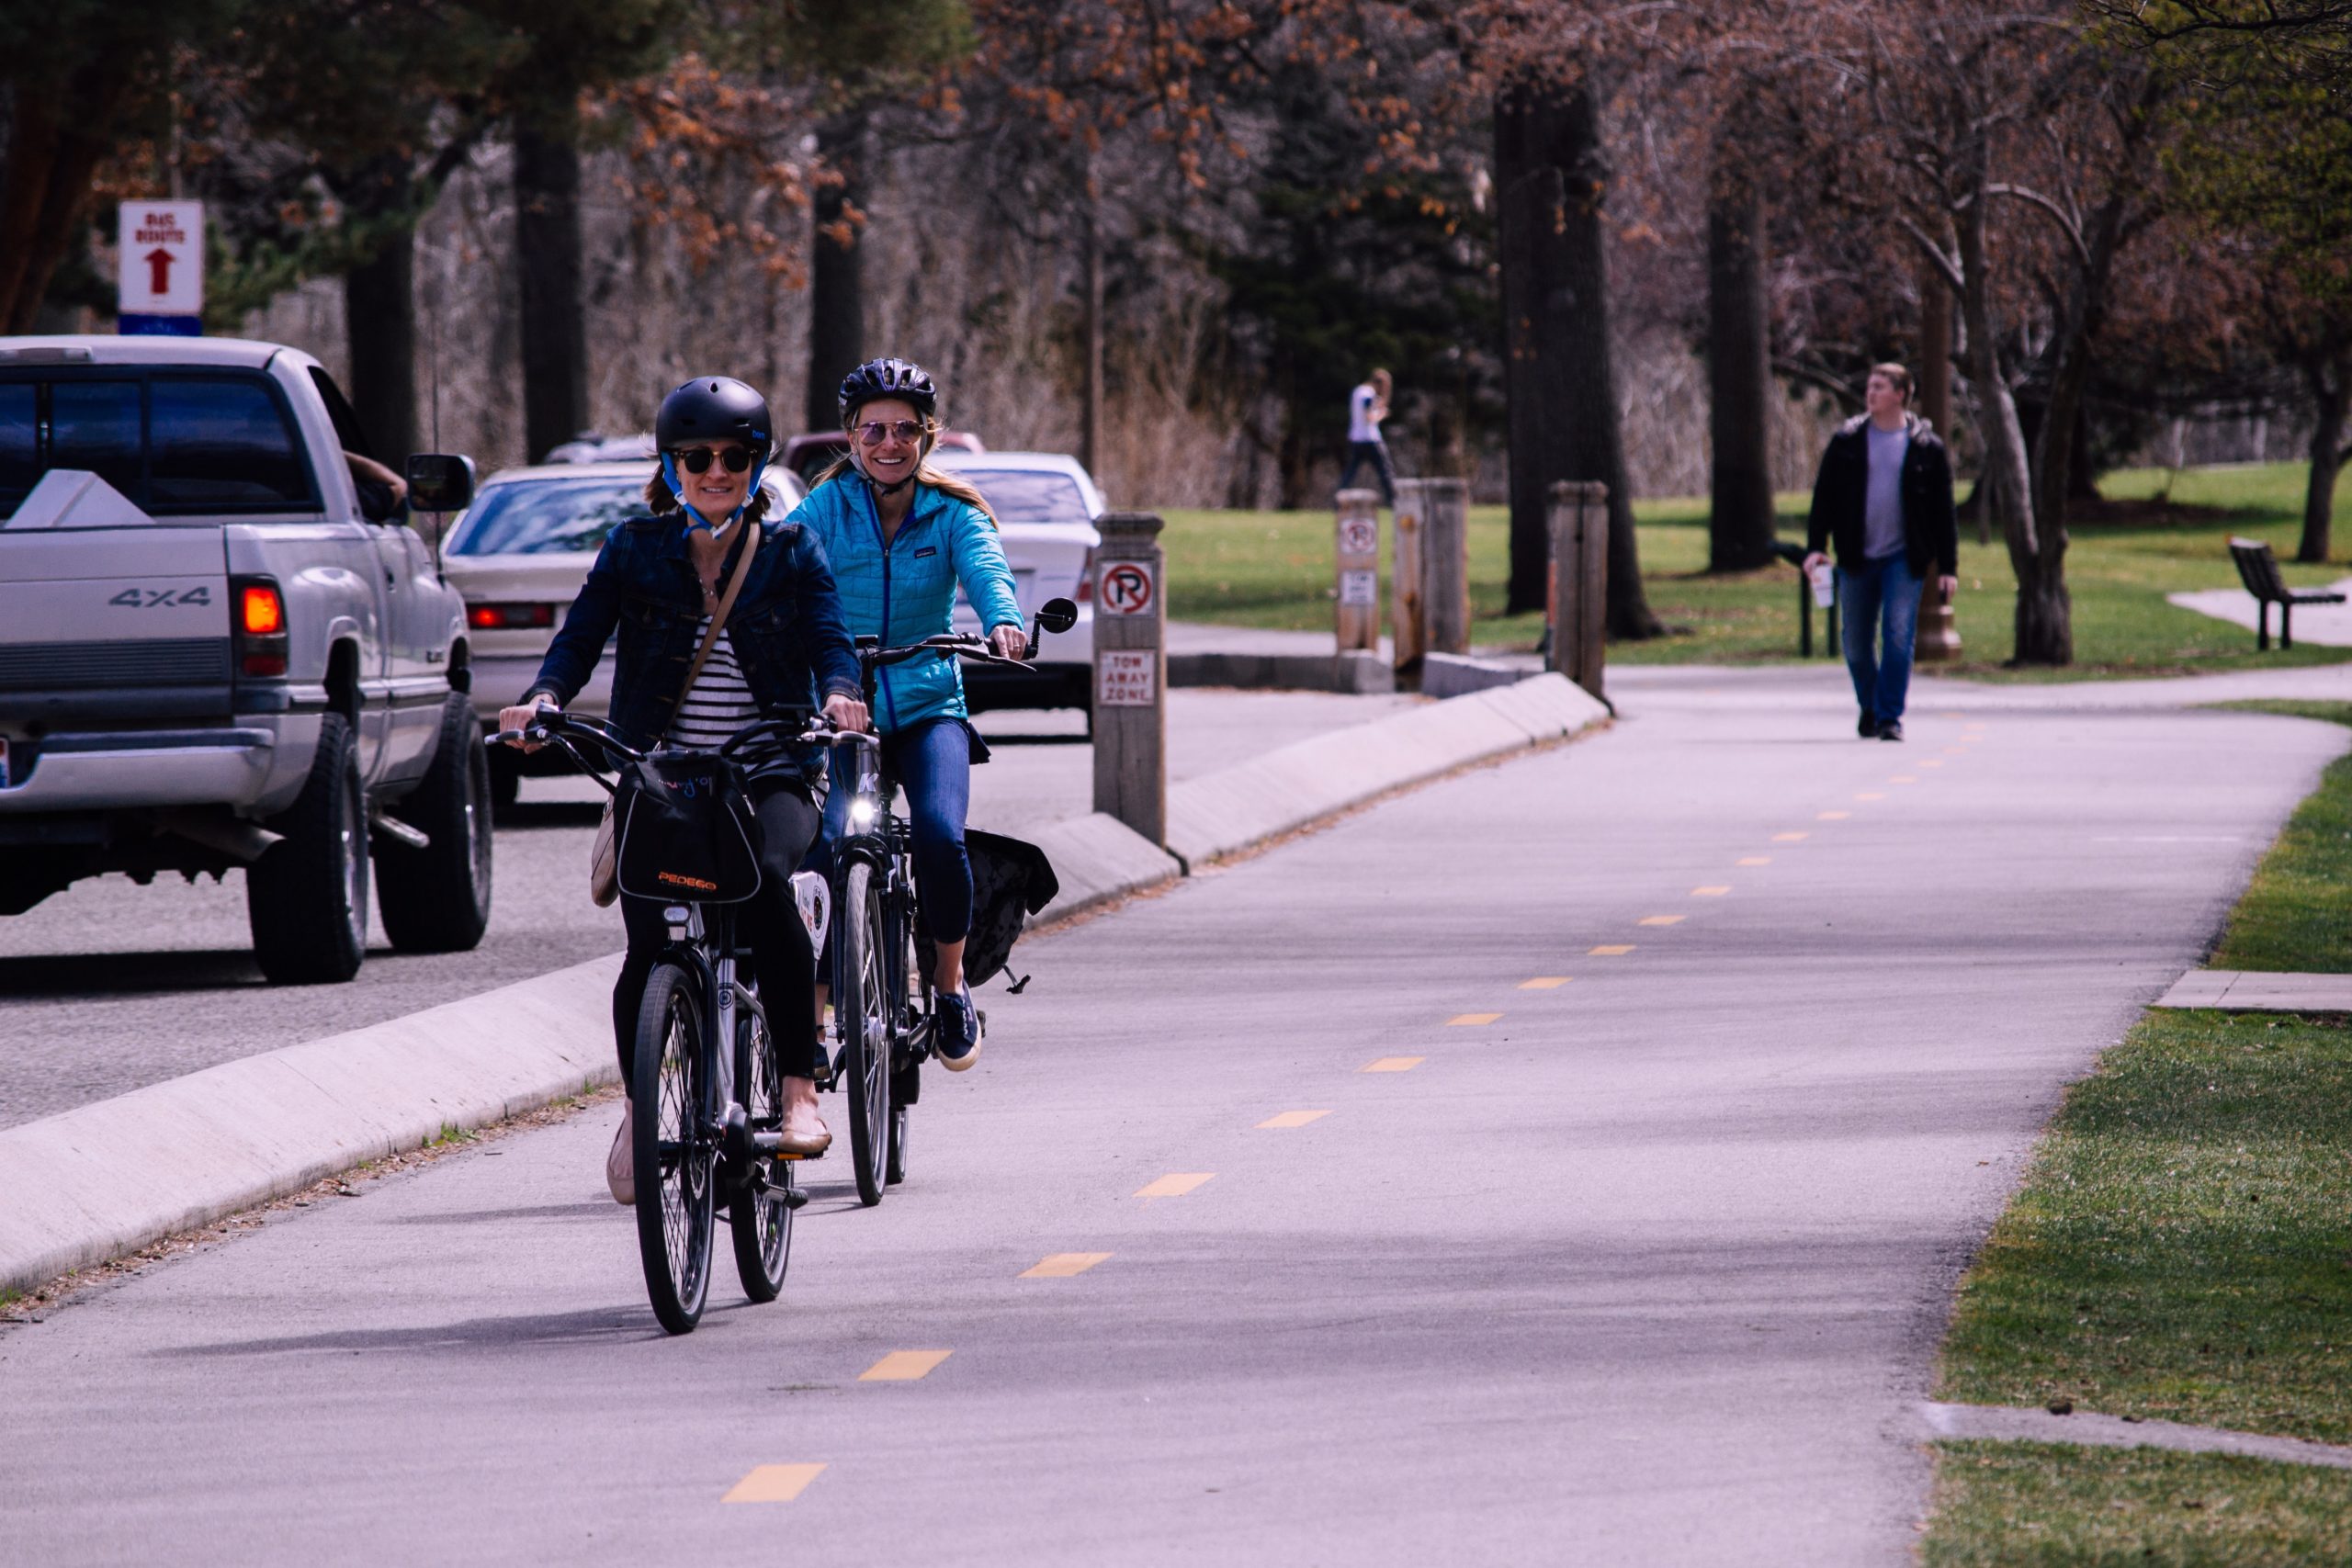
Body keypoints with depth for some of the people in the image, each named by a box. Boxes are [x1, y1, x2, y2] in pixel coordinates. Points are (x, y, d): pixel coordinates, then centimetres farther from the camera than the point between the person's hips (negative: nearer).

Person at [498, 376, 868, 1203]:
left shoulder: (789, 553, 6)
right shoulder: (634, 549, 7)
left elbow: (830, 639, -5)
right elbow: (581, 636, -2)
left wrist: (839, 692, -28)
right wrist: (545, 695, -23)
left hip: (769, 774, -1)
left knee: (765, 884, -32)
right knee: (650, 943, -12)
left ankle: (801, 1090, -24)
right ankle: (638, 1111, 14)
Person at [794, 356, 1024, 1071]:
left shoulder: (952, 512, 2)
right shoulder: (825, 508, 0)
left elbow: (986, 569, -17)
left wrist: (1004, 621, -40)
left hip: (927, 707, 0)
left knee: (939, 834, -24)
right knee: (823, 845, -22)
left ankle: (950, 983, 1)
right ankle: (811, 1009, -5)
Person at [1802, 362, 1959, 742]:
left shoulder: (1927, 447, 1)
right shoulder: (1847, 441, 5)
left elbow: (1943, 511, 4)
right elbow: (1824, 496, 7)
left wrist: (1948, 567, 0)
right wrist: (1815, 547, -4)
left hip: (1904, 558, -2)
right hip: (1857, 560, 2)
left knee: (1898, 637, -12)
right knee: (1857, 644, 8)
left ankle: (1890, 717, -8)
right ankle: (1869, 708, 30)